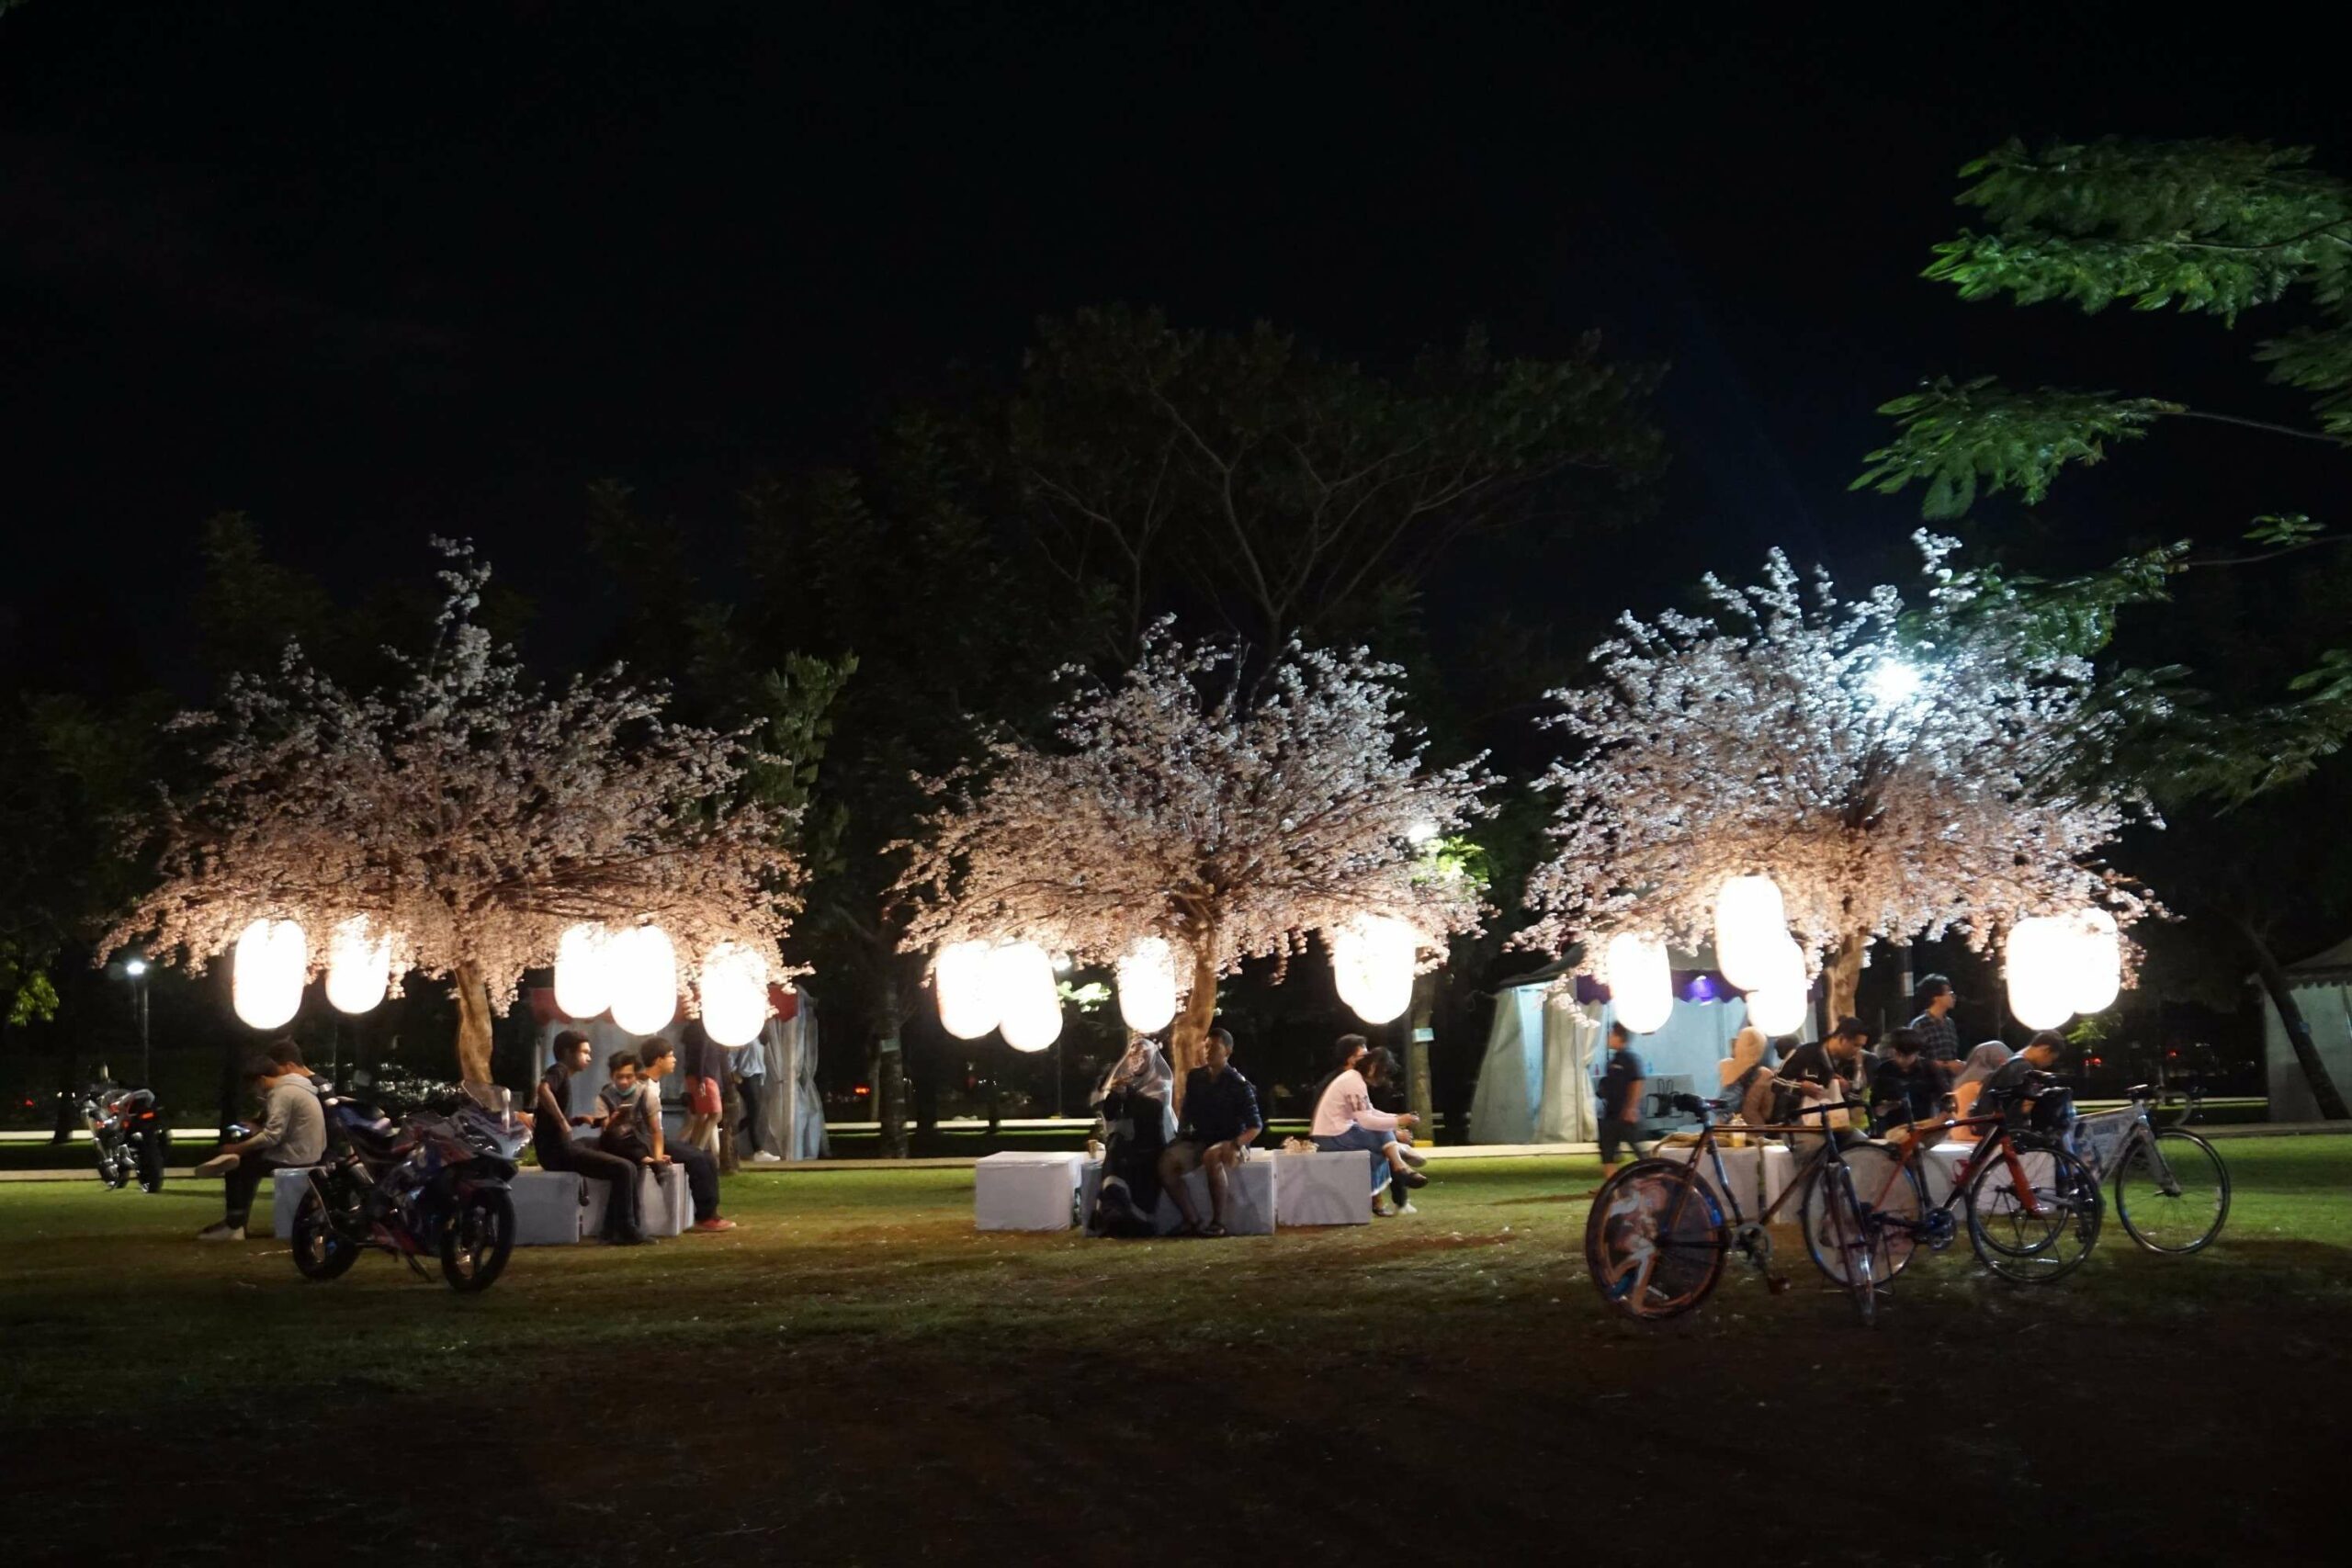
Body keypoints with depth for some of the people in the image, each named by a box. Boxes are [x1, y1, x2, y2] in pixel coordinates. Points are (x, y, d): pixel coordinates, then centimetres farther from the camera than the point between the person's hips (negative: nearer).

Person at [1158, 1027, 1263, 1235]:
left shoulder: (1239, 1085, -4)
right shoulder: (1195, 1077, 11)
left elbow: (1255, 1126, -7)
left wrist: (1236, 1144, -24)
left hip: (1227, 1143, -4)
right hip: (1198, 1141, 4)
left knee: (1213, 1158, -41)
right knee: (1166, 1162, -27)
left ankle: (1218, 1223, -30)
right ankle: (1192, 1221, -24)